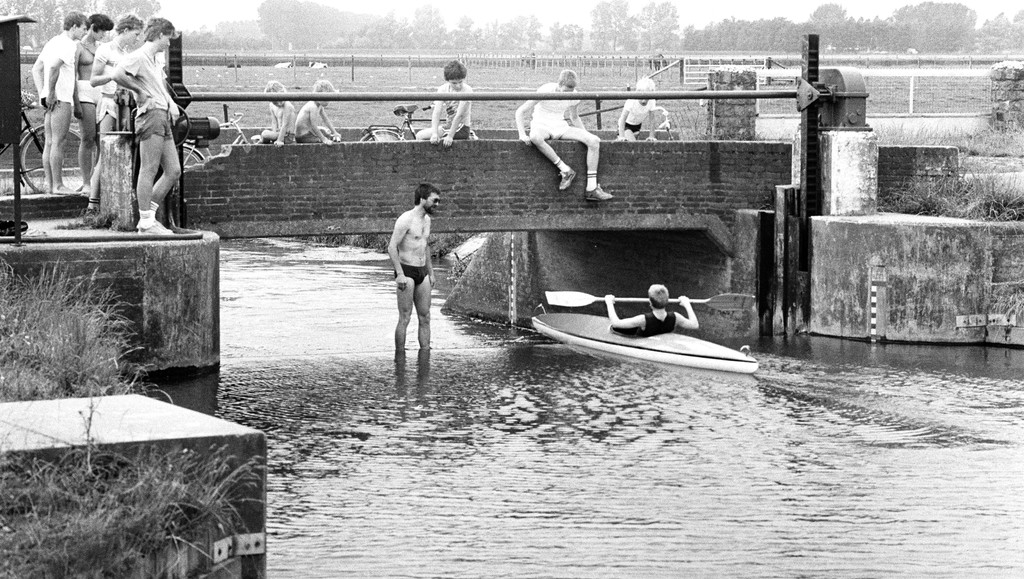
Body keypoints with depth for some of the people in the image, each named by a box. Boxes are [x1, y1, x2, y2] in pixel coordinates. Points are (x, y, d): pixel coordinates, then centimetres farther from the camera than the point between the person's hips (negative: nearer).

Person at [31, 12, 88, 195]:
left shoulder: (52, 42, 18)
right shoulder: (68, 44, -12)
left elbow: (36, 69, 21)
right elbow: (54, 66, -28)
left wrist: (42, 93, 17)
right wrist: (51, 93, -21)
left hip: (51, 100, 10)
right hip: (61, 99, -10)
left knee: (49, 143, 10)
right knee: (58, 142, -8)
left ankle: (49, 183, 13)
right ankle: (58, 185, -7)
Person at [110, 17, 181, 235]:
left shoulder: (155, 61, 24)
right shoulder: (139, 57, -7)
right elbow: (118, 74, -24)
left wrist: (171, 105, 19)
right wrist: (139, 90, -14)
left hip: (164, 118, 10)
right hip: (151, 116, -10)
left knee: (173, 171, 7)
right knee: (149, 170, -8)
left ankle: (148, 214, 13)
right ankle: (146, 222, -6)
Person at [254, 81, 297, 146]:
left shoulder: (287, 106, -20)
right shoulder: (272, 106, 3)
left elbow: (285, 125, -21)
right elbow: (274, 123, 1)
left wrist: (279, 140, -22)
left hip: (288, 136, -8)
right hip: (279, 132, 8)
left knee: (265, 134, -22)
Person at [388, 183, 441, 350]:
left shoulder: (426, 219, 14)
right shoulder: (406, 219, -13)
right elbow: (392, 247, -17)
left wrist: (430, 272, 25)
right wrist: (400, 274, -22)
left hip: (422, 272, 8)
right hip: (406, 271, -8)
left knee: (425, 318, 6)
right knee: (405, 318, -5)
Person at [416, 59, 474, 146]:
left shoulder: (467, 90, -17)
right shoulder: (443, 89, -4)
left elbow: (459, 115, -23)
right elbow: (436, 112, -16)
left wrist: (450, 136, -28)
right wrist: (434, 133, -30)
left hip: (462, 129, -5)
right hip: (448, 126, 6)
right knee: (419, 136, -10)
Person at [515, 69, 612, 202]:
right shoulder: (545, 91, -20)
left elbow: (574, 117, 17)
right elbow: (520, 112, -15)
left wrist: (586, 135, 5)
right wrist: (522, 134, -26)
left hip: (560, 127, 4)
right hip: (541, 126, -4)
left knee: (594, 141, -18)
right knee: (535, 138, -44)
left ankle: (592, 189, -19)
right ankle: (566, 171, -31)